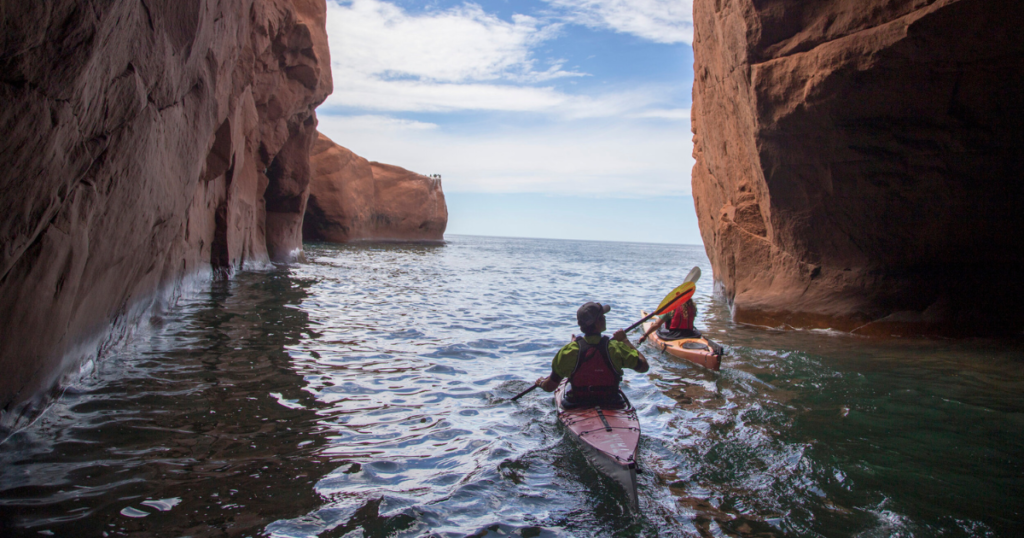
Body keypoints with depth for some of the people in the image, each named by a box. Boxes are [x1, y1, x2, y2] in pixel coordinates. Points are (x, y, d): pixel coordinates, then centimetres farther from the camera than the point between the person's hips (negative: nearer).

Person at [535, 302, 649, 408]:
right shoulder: (615, 348, -16)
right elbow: (644, 366, -3)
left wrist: (541, 382, 15)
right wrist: (625, 341, 5)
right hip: (611, 407, 1)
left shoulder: (569, 350, -15)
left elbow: (550, 387, -9)